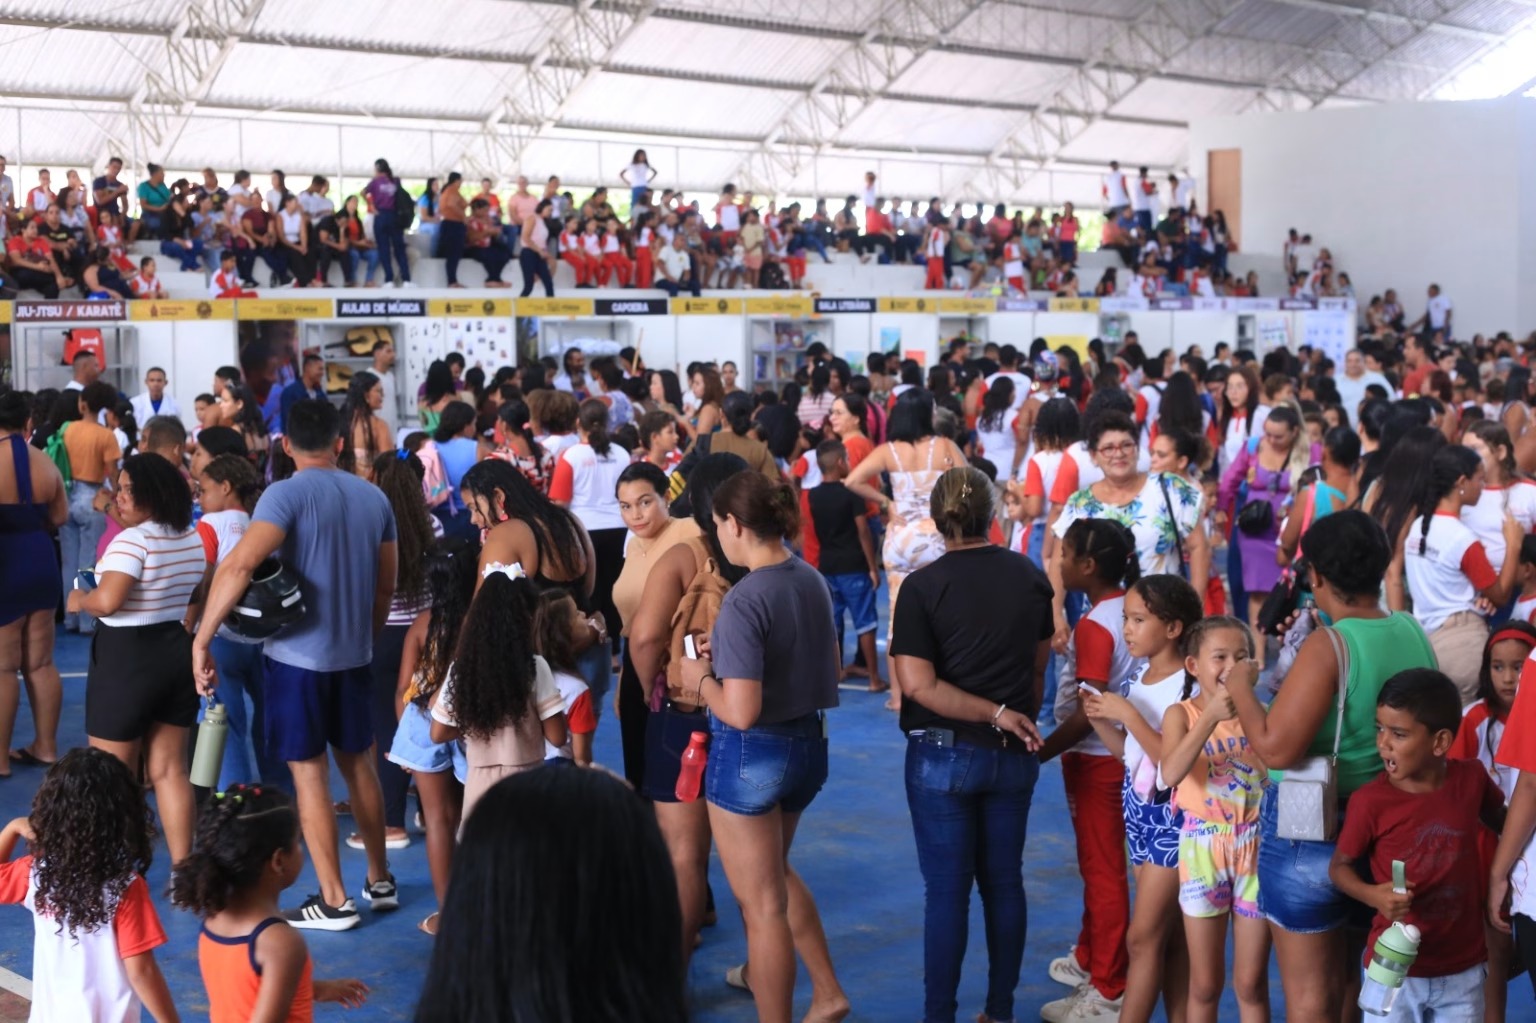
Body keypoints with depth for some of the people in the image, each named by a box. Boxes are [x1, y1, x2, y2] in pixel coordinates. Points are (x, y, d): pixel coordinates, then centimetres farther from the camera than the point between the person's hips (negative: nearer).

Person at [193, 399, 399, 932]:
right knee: (359, 763, 18)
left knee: (309, 774, 3)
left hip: (298, 654, -5)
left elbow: (239, 566, -27)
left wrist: (202, 639, -21)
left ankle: (334, 902, 8)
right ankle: (380, 881, 27)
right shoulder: (375, 498, 5)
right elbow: (386, 586, 12)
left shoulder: (287, 494, -13)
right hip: (354, 655, 5)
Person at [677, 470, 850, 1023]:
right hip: (808, 742, 8)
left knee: (762, 904, 8)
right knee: (776, 872, 30)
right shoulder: (812, 580, 0)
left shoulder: (744, 600, -24)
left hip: (753, 752, -8)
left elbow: (741, 712, -28)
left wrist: (701, 680, -8)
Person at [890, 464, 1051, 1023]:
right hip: (1014, 754, 4)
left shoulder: (924, 584, -12)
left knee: (947, 890, 3)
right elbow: (1039, 665, 10)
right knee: (1004, 883, 13)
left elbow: (918, 684, -18)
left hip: (945, 754, -4)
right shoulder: (1031, 576, 1)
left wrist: (998, 716, -13)